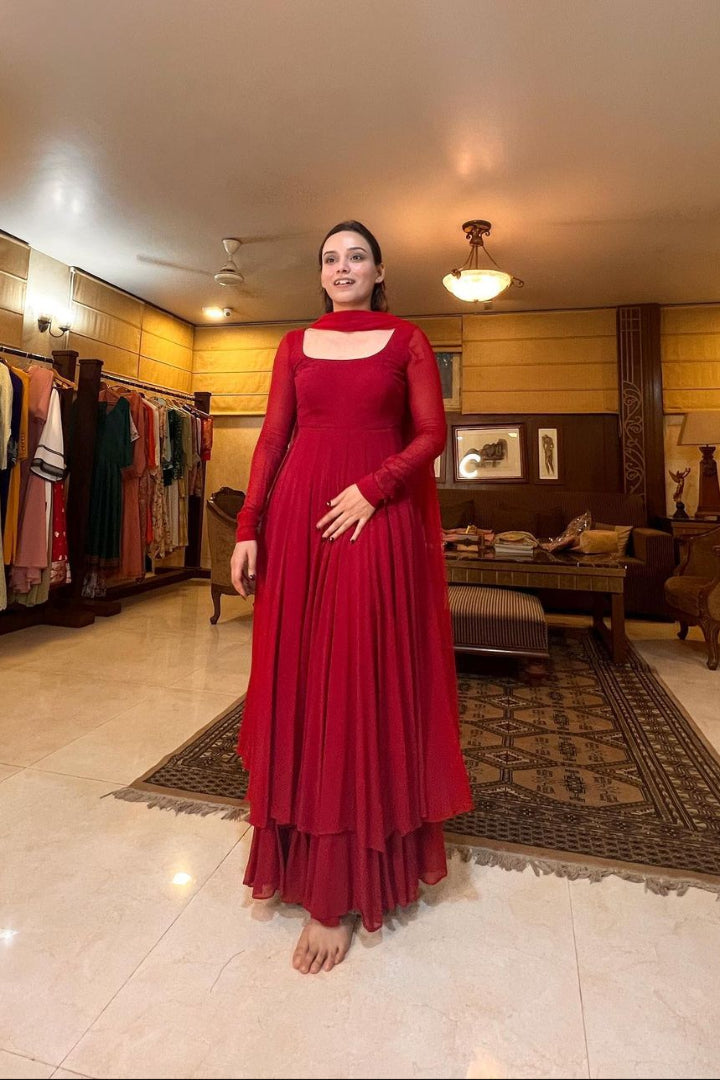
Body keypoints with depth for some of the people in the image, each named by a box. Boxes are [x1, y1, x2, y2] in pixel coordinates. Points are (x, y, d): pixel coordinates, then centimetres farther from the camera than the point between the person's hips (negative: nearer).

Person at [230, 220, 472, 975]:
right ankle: (299, 850, 27)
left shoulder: (407, 340, 8)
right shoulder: (296, 344, 15)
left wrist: (372, 489, -15)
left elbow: (432, 433, 0)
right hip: (297, 517, 3)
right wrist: (248, 529, 0)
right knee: (297, 680, 6)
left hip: (378, 522, -3)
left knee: (363, 685, -3)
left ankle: (340, 893, 8)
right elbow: (272, 439, 8)